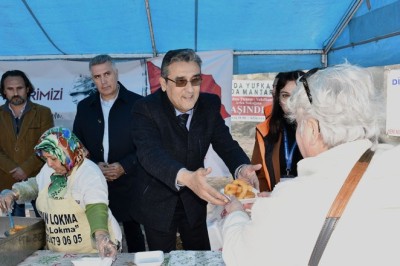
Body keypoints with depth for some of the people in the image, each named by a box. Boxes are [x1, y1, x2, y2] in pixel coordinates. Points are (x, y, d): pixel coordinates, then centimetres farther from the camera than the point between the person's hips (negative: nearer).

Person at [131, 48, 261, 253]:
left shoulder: (210, 104, -8)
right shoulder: (145, 109, -22)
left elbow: (225, 144, -13)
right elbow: (150, 153, -37)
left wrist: (242, 169, -37)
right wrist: (186, 177, -56)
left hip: (193, 200, 4)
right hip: (157, 203, -3)